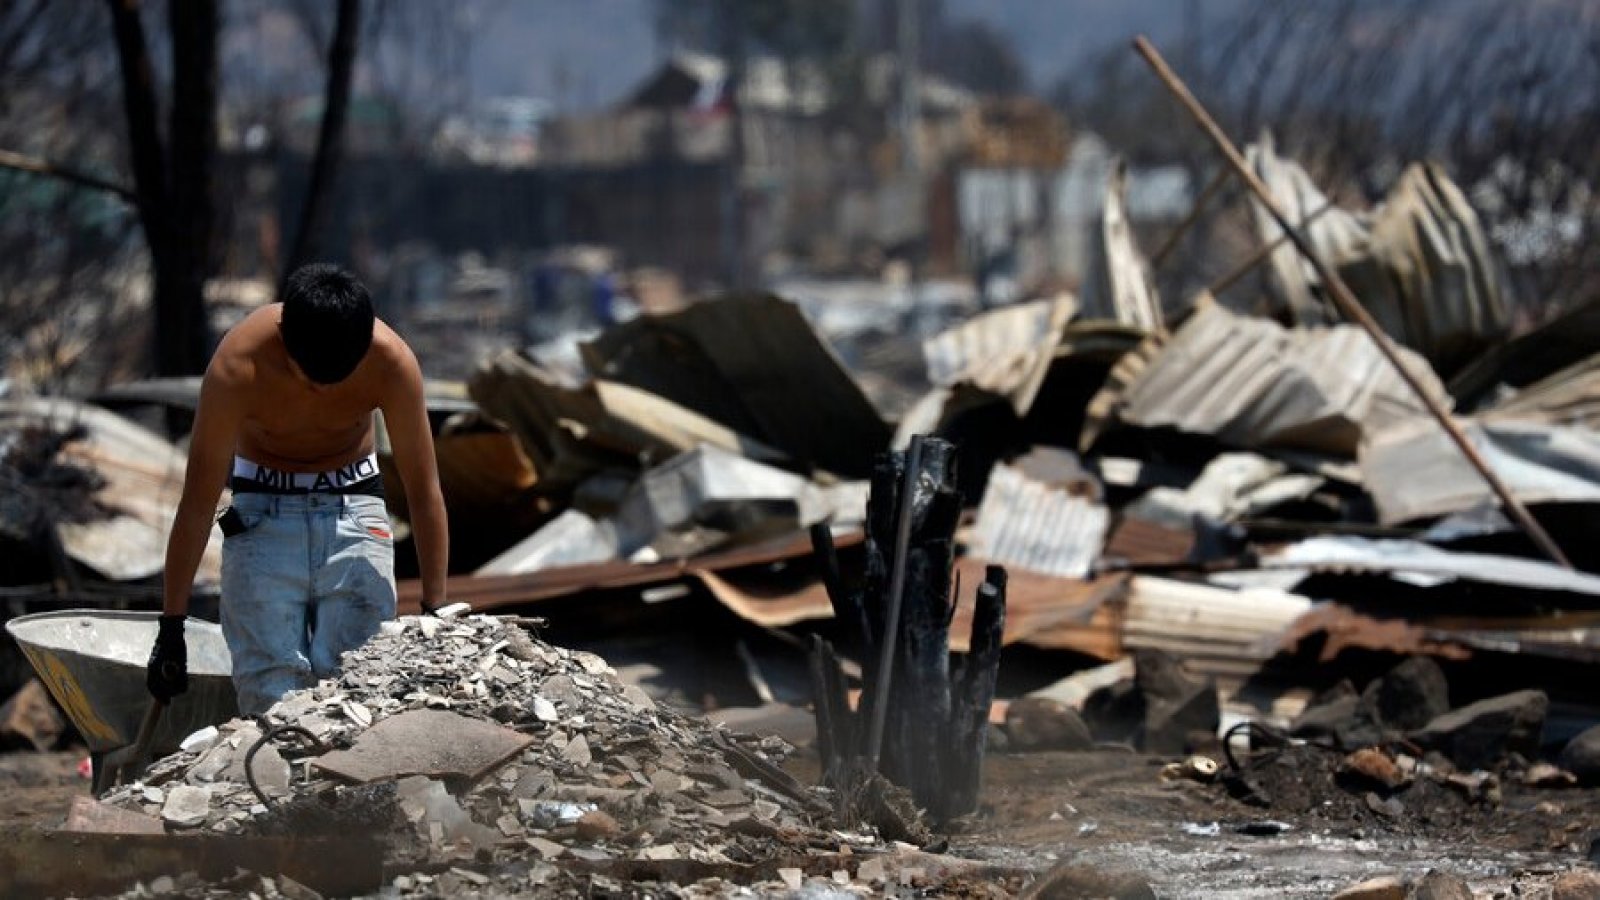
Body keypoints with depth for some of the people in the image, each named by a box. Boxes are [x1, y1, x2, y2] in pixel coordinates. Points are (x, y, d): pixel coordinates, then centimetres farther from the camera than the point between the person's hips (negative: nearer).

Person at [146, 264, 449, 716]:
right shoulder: (237, 365, -27)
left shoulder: (390, 360, -24)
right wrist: (171, 626, -16)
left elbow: (424, 491, -14)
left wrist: (435, 609, -14)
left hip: (353, 509, 1)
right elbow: (198, 502, -20)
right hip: (264, 510, -1)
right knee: (269, 692, -15)